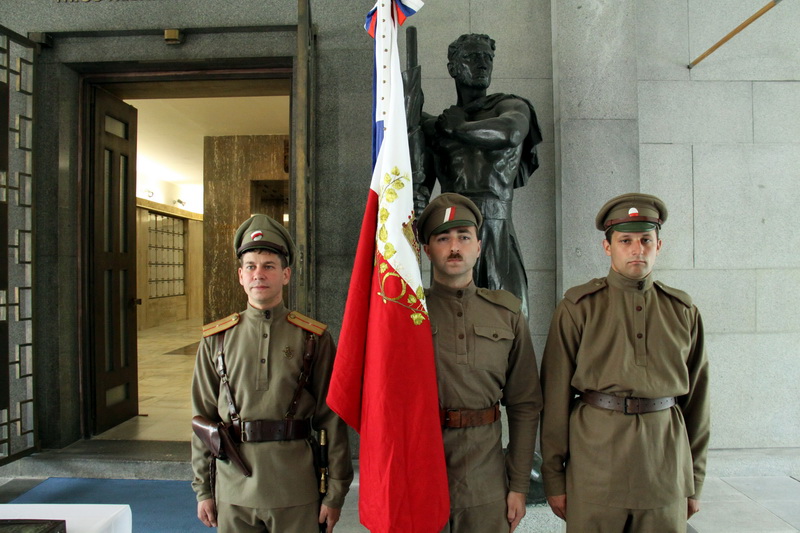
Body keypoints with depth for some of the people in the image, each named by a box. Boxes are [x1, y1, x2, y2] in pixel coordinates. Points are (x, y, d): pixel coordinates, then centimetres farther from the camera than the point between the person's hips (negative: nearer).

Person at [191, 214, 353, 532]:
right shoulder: (216, 339, 2)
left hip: (296, 491, -2)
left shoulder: (314, 338, -5)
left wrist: (335, 493, -4)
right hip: (233, 486, 2)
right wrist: (202, 489, 7)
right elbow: (204, 415, 6)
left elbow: (332, 419, -4)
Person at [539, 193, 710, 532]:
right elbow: (556, 394, -4)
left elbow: (696, 398, 11)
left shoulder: (683, 311, 7)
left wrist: (695, 481, 12)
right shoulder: (578, 307, -3)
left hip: (666, 460, 3)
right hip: (595, 455, -2)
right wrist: (554, 477, -3)